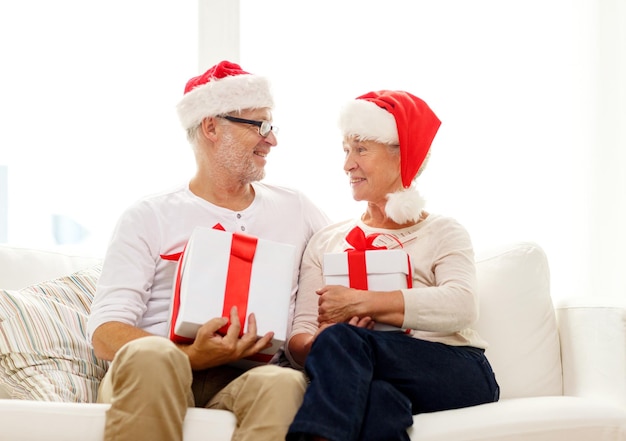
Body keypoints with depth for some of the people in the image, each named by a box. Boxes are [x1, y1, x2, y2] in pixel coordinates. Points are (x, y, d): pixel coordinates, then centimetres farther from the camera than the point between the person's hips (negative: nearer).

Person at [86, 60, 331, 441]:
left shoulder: (295, 209, 21)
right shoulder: (149, 218, 9)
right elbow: (106, 330, -1)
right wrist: (190, 357, -20)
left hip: (243, 377, 2)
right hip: (149, 377, -2)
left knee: (285, 383, -35)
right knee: (150, 354, -38)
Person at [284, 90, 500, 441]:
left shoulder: (443, 233, 13)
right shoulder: (327, 241, 21)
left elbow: (461, 306, -11)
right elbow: (298, 339, 9)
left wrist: (360, 302, -18)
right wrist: (318, 345, -16)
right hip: (365, 379, 1)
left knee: (341, 339, -30)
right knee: (377, 399, -38)